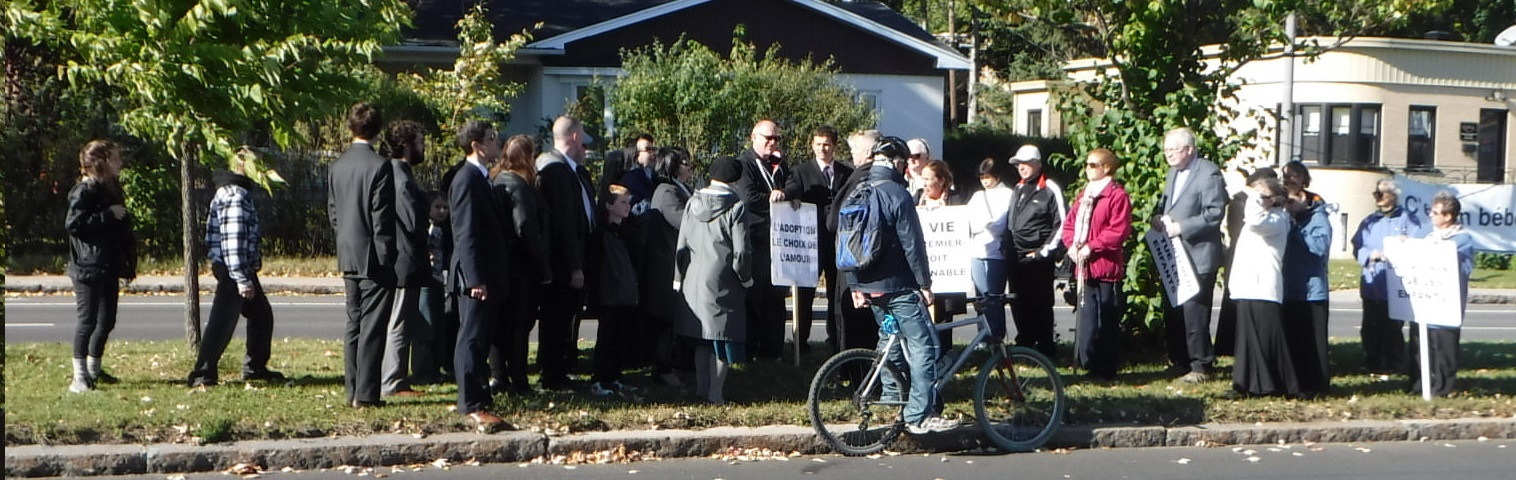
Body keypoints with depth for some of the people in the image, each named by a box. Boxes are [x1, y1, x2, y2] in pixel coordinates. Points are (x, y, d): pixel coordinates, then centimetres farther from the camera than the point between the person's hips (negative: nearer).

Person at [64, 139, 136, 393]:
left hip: (109, 268, 9)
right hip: (89, 268, -9)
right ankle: (79, 376, -3)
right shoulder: (84, 191, -10)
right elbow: (73, 224, -22)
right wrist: (108, 215, -21)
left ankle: (93, 369, 27)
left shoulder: (110, 190, 18)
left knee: (107, 321, 13)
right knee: (88, 320, -7)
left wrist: (129, 261, 18)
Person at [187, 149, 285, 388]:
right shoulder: (235, 196, -16)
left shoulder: (236, 192, 18)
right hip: (233, 270, -11)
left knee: (261, 315, 17)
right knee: (223, 322, -9)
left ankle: (255, 367, 26)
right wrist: (242, 280, -24)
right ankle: (202, 374, -7)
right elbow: (233, 240, -22)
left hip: (244, 270, 11)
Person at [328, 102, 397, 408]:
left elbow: (332, 211, 14)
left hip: (347, 256, 7)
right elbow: (382, 218, -15)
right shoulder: (379, 166, -14)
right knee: (372, 326, -4)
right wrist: (387, 256, -9)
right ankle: (365, 394, -5)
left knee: (353, 325, 12)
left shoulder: (338, 166, 7)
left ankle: (353, 391, 15)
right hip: (373, 257, -7)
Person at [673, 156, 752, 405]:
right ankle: (716, 392, 2)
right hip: (723, 285, -5)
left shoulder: (693, 204, 4)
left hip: (693, 281, 5)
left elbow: (681, 244, 8)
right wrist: (746, 278, 3)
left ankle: (701, 389, 18)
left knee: (702, 340, 14)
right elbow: (741, 252, -13)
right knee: (723, 336, 3)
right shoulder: (736, 207, -11)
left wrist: (679, 278, 16)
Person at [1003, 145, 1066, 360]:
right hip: (1015, 259, 7)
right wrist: (1006, 246, 14)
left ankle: (1046, 349, 4)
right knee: (1018, 304, 10)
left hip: (1038, 259, -7)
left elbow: (1062, 224, -8)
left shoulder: (1050, 189, -5)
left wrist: (1046, 251, -12)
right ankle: (1024, 346, 20)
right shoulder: (1017, 190, 18)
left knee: (1040, 304, -3)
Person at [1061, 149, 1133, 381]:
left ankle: (1106, 369, 4)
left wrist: (1092, 247, -17)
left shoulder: (1117, 195, -8)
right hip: (1085, 267, 8)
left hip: (1107, 266, -7)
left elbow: (1119, 230, -16)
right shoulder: (1083, 195, 18)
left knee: (1107, 321, -2)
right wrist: (1071, 245, -1)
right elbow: (1070, 223, 18)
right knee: (1086, 316, 8)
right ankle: (1090, 362, 15)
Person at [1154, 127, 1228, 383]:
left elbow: (1214, 213, -17)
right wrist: (1159, 218, 5)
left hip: (1198, 255, -9)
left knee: (1194, 311, -7)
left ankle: (1201, 365, 2)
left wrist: (1181, 227, -20)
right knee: (1171, 310, 11)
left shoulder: (1209, 174, -11)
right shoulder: (1172, 173, 17)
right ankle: (1180, 361, 21)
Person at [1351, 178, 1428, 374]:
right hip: (1371, 284, 5)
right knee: (1370, 328, 8)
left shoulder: (1409, 219, 1)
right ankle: (1372, 364, 18)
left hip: (1395, 287, -5)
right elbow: (1357, 247, 10)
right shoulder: (1369, 221, 18)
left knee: (1392, 328, -2)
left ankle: (1394, 366, 7)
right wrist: (1370, 254, -9)